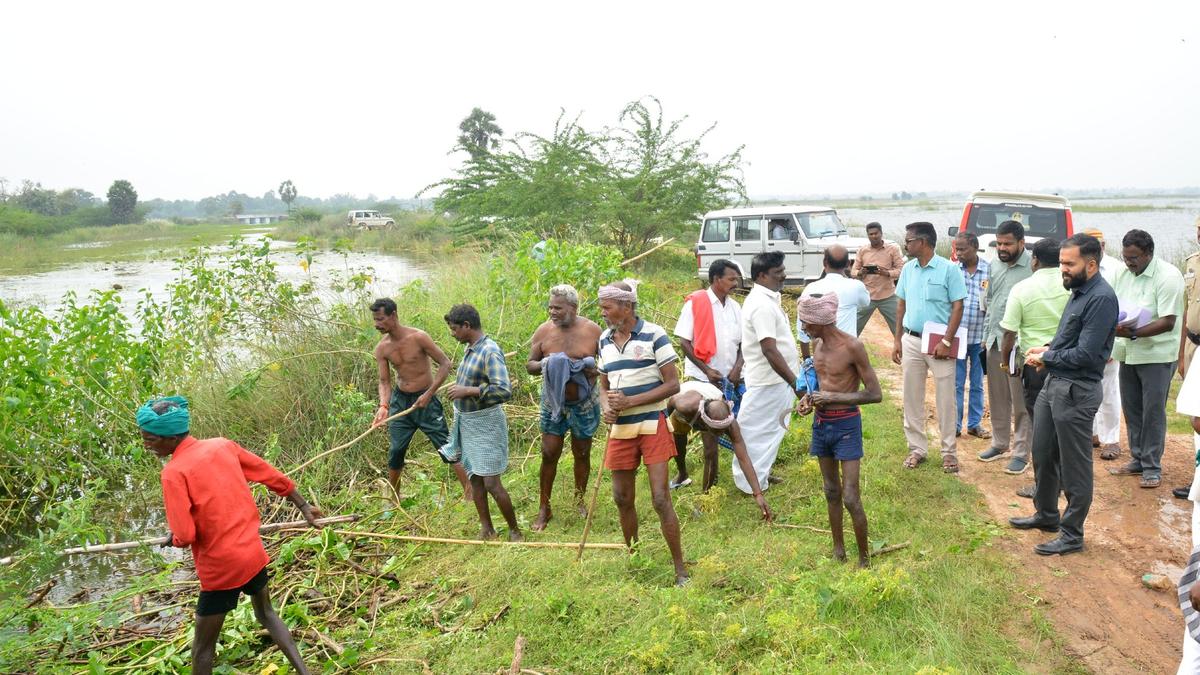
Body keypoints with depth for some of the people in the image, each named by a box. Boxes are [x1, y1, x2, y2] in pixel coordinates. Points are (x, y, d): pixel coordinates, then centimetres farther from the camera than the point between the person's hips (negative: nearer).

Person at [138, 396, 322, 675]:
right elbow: (273, 476, 7)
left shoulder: (174, 472, -18)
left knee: (203, 646, 11)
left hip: (220, 568, -6)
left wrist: (173, 539, 3)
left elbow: (184, 535, -21)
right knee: (266, 613, 29)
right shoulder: (223, 445, -1)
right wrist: (304, 507, 19)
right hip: (254, 553, 6)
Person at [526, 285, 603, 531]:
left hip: (584, 403, -1)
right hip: (553, 402, 1)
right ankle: (544, 508, 16)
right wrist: (543, 365, -20)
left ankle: (579, 500, 34)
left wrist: (595, 370, -22)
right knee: (549, 454, 3)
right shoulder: (544, 331, -6)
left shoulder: (593, 330, -9)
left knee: (582, 454, 13)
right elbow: (529, 365, 3)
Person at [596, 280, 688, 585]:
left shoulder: (653, 335, -11)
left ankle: (680, 569, 6)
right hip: (620, 428, 6)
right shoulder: (605, 340, 6)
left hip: (652, 425, -5)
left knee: (660, 498, -7)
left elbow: (672, 384, -13)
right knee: (622, 498, 12)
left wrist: (630, 401, -19)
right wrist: (606, 406, -7)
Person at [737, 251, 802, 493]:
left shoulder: (767, 299, 11)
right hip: (770, 381, -10)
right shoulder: (762, 305, -23)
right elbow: (769, 350, -28)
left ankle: (761, 474, 34)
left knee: (770, 429, 21)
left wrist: (794, 376, 23)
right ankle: (753, 482, 13)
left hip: (774, 380, 10)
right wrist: (796, 383, -28)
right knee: (759, 432, 2)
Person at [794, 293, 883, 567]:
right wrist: (809, 398, -1)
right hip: (821, 423, 7)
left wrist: (832, 397, -20)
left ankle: (864, 558, 13)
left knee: (850, 498, -4)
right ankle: (838, 550, 30)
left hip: (846, 425, -7)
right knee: (831, 492, 16)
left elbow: (875, 394, -16)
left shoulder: (852, 346, -18)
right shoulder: (816, 344, 3)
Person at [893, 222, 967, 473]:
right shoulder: (907, 269, 6)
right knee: (912, 398, 9)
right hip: (911, 341, 5)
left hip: (939, 343, -5)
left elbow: (957, 307, -10)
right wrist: (897, 340, 9)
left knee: (945, 400, 3)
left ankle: (949, 451, 15)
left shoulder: (949, 269, -9)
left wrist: (946, 342, -16)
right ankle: (917, 448, 21)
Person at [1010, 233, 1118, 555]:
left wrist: (1046, 358, -10)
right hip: (1053, 384, 9)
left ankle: (1072, 535, 16)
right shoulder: (1079, 291, 10)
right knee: (1042, 454, 20)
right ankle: (1047, 514, 38)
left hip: (1076, 391, -9)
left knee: (1075, 467, 3)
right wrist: (1048, 350, 3)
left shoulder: (1101, 298, -19)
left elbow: (1085, 354, -23)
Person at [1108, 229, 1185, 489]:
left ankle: (1152, 467, 11)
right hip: (1128, 354, 6)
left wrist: (1132, 333, -28)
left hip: (1156, 355, -6)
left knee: (1153, 411, 0)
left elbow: (1168, 322, -19)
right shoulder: (1123, 273, 6)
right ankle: (1137, 460, 26)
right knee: (1131, 409, 13)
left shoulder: (1168, 276, -14)